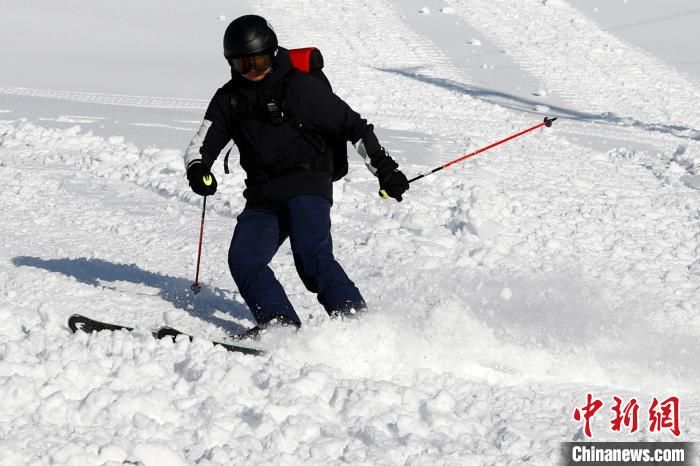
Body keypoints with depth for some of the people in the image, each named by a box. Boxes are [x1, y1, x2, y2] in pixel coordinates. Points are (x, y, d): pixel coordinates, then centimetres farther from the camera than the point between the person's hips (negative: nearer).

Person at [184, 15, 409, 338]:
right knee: (243, 260, -14)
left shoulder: (301, 87, -4)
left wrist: (384, 167, -4)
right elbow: (203, 144, 8)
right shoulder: (228, 99, 11)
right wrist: (197, 169, -16)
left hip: (307, 186, -6)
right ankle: (280, 324, -16)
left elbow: (352, 126, -1)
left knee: (313, 259, -24)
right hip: (262, 196, 6)